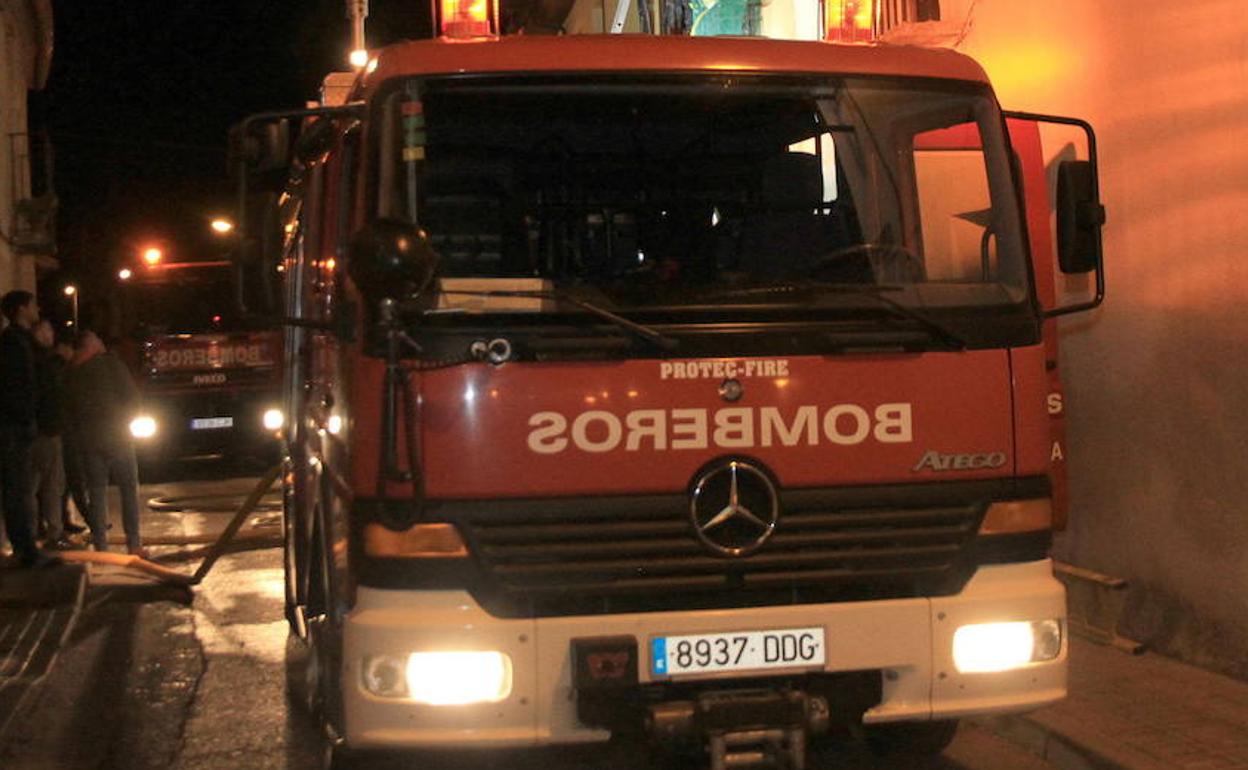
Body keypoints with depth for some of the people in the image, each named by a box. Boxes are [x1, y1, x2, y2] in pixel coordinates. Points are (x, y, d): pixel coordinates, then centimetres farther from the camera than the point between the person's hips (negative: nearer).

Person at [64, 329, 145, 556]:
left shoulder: (71, 372, 6)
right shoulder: (109, 363, -6)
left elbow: (69, 408, 9)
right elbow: (131, 395, -7)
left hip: (88, 439, 4)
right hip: (116, 435, -4)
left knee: (96, 490, 9)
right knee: (129, 488, 4)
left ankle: (100, 546, 6)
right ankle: (134, 543, -1)